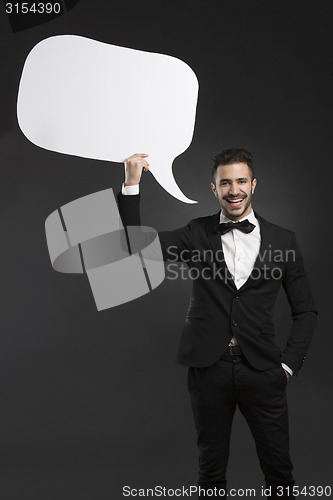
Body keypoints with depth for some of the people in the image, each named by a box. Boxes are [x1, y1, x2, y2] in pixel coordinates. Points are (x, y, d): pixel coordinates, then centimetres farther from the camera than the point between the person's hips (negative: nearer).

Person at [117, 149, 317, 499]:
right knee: (212, 469, 16)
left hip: (262, 371, 0)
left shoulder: (282, 240, 3)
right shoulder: (197, 234, 3)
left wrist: (289, 364, 0)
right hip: (209, 368, 0)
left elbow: (305, 310, 8)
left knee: (279, 470, 11)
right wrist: (131, 184, -13)